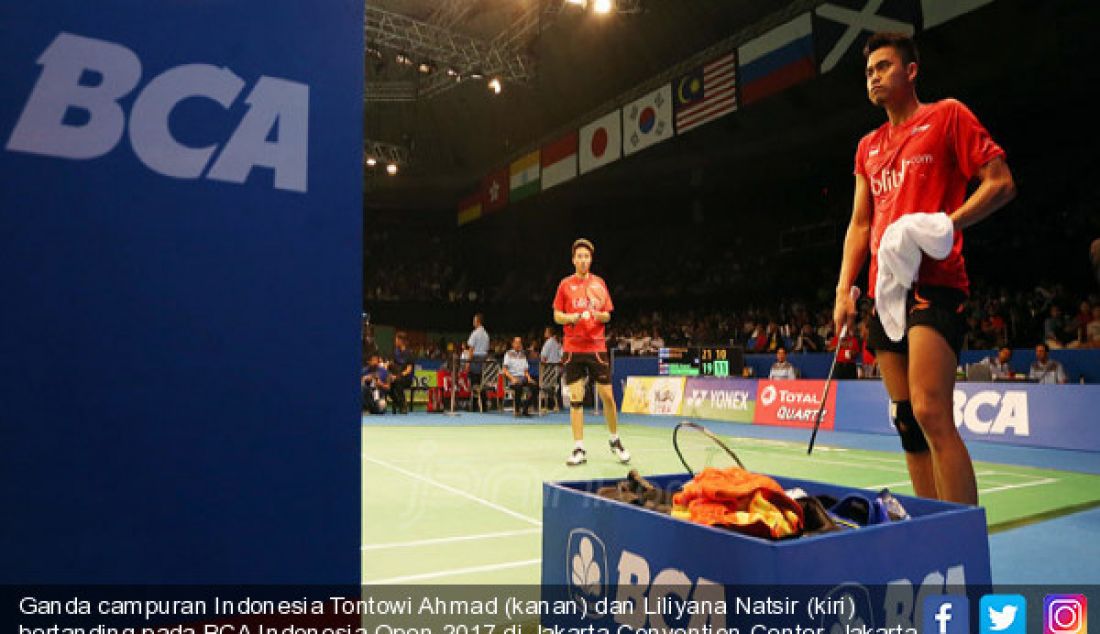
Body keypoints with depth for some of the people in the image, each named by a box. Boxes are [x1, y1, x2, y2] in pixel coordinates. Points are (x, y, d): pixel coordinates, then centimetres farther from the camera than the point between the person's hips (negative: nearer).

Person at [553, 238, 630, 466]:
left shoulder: (599, 283, 9)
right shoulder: (565, 284, 6)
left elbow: (607, 315, 10)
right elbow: (557, 316, 6)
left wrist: (600, 315, -12)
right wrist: (572, 317, -14)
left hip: (597, 347, 1)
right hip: (573, 348, -1)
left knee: (607, 396, 1)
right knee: (575, 398, -1)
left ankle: (615, 440, 22)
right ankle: (579, 449, 6)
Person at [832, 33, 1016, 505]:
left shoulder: (947, 115, 4)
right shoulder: (868, 147, 21)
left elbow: (1000, 183, -2)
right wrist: (844, 289, 7)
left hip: (934, 284, -6)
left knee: (930, 414, -19)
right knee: (907, 422, 7)